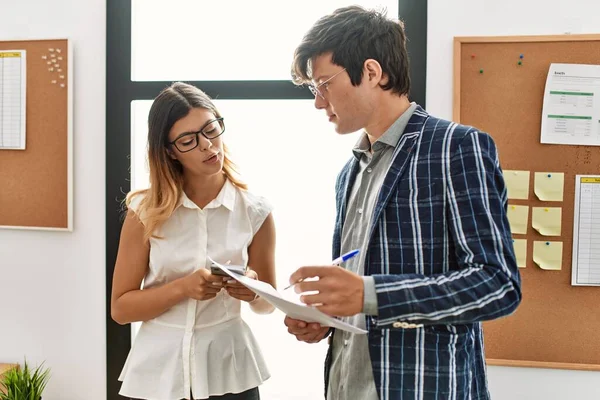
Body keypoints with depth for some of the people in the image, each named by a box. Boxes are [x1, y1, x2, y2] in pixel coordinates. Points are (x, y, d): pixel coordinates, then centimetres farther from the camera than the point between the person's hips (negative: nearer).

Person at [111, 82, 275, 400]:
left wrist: (252, 290, -17)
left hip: (229, 371, 1)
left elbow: (265, 305, 6)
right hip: (158, 372, 0)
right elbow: (120, 307, -5)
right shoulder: (145, 212, -7)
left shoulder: (255, 213, -5)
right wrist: (182, 288, -21)